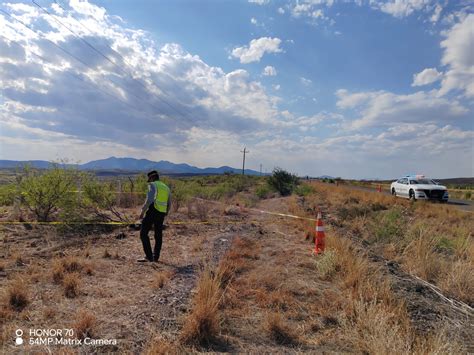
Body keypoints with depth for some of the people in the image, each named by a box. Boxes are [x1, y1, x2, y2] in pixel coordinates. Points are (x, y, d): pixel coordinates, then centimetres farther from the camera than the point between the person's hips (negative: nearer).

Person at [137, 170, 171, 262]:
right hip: (161, 213, 7)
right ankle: (156, 257, 19)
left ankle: (149, 256, -6)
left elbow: (149, 199, -19)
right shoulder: (166, 188, 18)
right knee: (158, 235, 15)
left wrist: (142, 211, -15)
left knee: (143, 233, -2)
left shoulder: (153, 185, -4)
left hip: (152, 211, -7)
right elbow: (169, 205, 18)